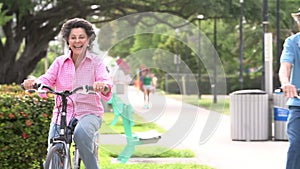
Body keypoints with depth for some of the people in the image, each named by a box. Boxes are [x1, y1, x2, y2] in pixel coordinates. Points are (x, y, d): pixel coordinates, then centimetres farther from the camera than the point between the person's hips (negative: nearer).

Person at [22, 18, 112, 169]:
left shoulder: (95, 62, 2)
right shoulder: (60, 62, 9)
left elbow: (106, 81, -14)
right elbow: (47, 79, -5)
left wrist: (103, 86, -40)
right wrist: (34, 83, -29)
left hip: (88, 113, -2)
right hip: (62, 113, 2)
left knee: (81, 133, -35)